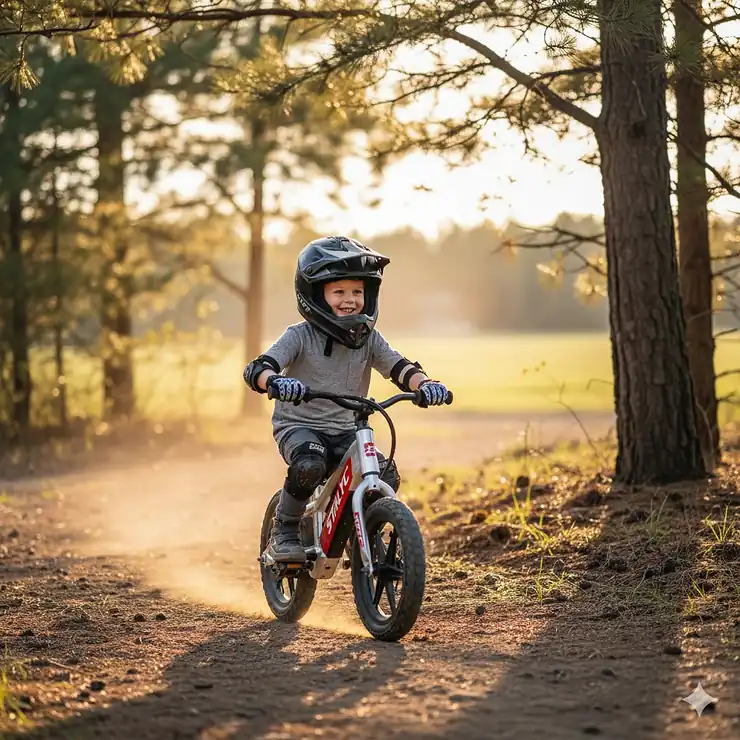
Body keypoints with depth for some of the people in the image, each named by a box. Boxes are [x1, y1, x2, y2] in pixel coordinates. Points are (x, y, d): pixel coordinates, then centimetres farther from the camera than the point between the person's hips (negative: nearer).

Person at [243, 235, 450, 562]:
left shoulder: (369, 339, 2)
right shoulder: (300, 337, -9)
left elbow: (400, 367, -9)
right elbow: (256, 369, -20)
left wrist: (425, 384, -32)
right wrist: (276, 381, -45)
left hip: (345, 432, 4)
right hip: (298, 426, -4)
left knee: (386, 477, -19)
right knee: (309, 464, -37)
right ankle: (284, 533, -13)